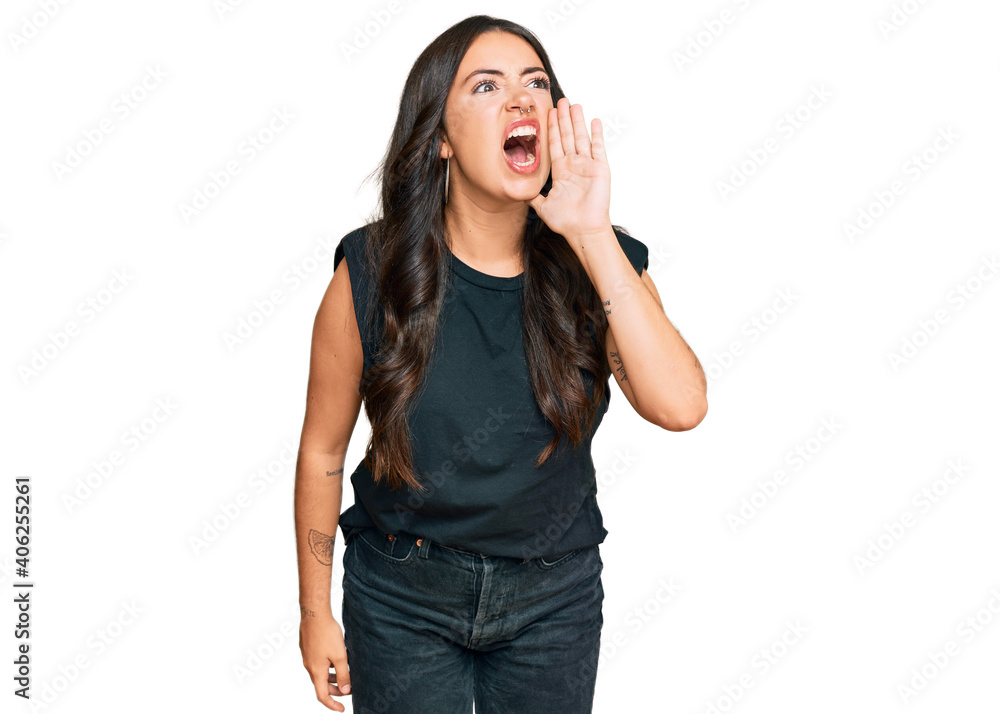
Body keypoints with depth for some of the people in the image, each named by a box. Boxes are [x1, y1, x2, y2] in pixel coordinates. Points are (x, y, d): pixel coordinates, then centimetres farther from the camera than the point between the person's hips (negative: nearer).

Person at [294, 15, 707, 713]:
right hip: (403, 597, -1)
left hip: (557, 596, 2)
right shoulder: (372, 273, -15)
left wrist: (592, 238, -30)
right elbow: (322, 451, -5)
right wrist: (316, 612, 2)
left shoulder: (600, 263, -11)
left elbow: (681, 407, -27)